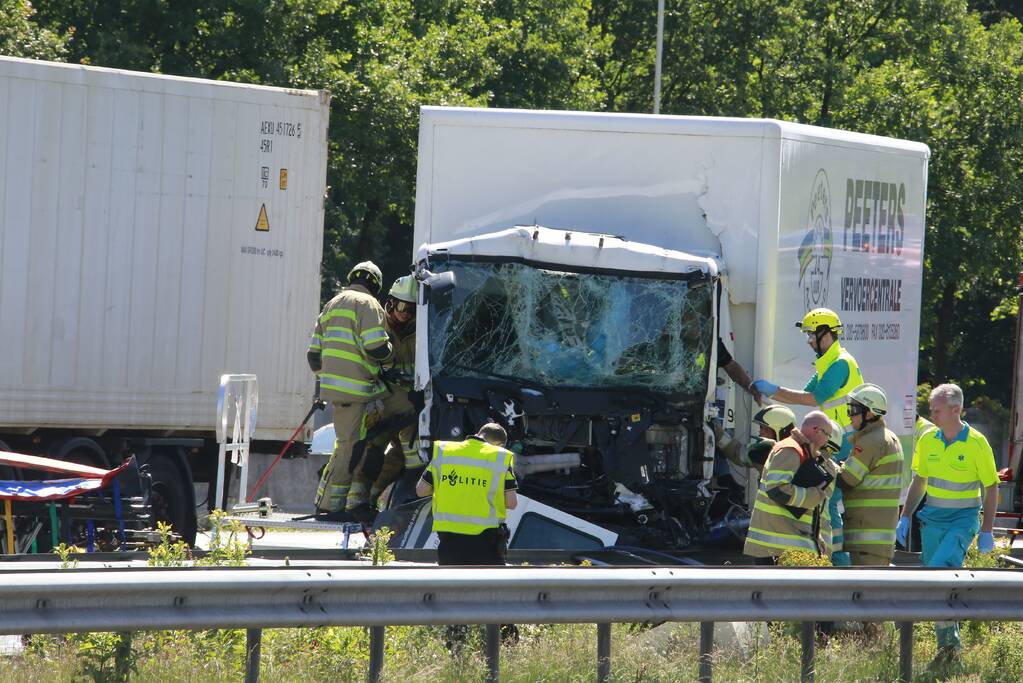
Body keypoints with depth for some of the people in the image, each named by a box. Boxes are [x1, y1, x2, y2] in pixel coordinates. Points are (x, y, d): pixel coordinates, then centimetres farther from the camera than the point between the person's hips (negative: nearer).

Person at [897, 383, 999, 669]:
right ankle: (949, 646, 16)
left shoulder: (976, 443, -9)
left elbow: (991, 488, -4)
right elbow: (919, 482, 16)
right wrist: (905, 517, 10)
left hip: (963, 519, -6)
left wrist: (987, 531, -7)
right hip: (933, 517, 6)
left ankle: (949, 640, -17)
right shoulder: (928, 441, 4)